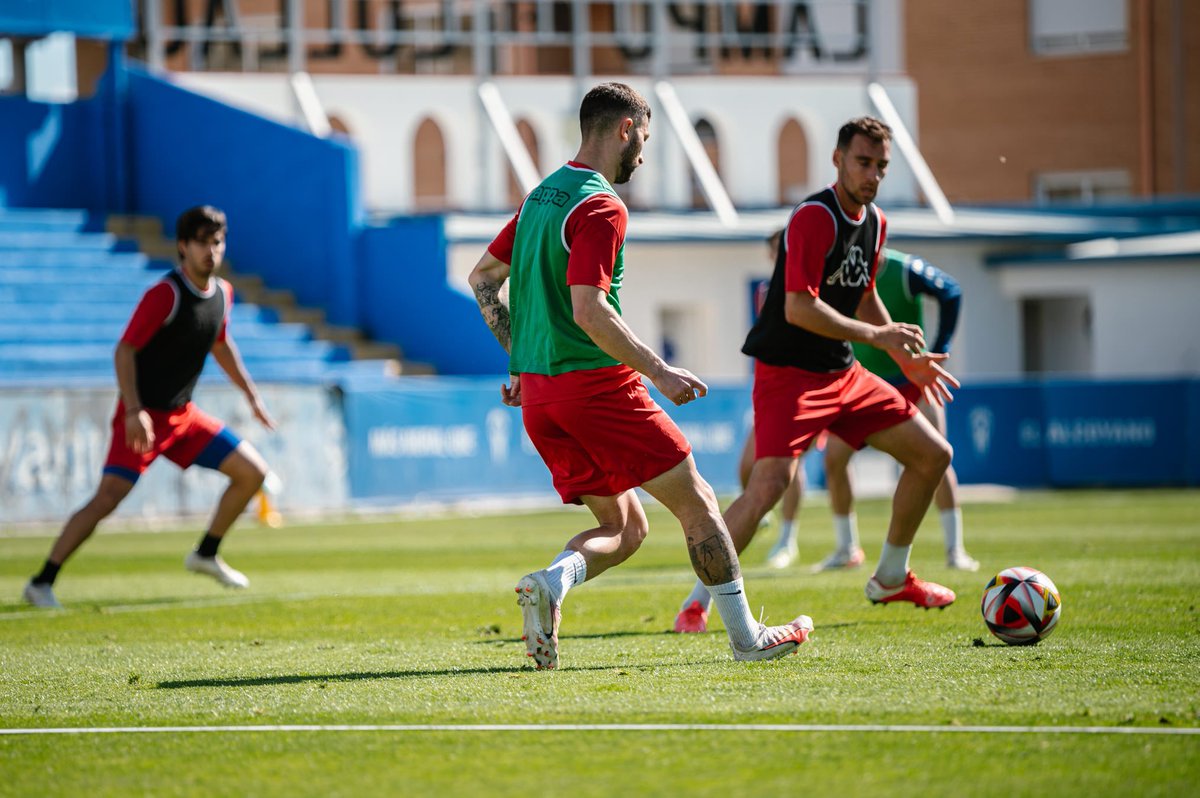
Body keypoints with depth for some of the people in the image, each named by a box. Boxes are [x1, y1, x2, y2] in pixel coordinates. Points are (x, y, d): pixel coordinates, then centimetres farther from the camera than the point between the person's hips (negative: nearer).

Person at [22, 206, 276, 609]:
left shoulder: (222, 292, 5)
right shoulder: (165, 294, -19)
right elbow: (124, 350, -21)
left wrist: (252, 395, 23)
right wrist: (133, 412, -30)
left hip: (183, 415, 8)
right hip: (143, 416, -8)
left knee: (252, 472, 6)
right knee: (108, 497, -18)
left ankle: (206, 554, 22)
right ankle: (42, 583, -13)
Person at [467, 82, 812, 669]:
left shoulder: (541, 196, 15)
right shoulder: (600, 207, -13)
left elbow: (482, 279, 21)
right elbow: (589, 312, -22)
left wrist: (519, 359, 23)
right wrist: (658, 371, -17)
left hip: (537, 395, 8)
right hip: (595, 381, -8)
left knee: (624, 528, 12)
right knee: (696, 501, 4)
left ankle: (551, 581, -16)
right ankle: (746, 637, 8)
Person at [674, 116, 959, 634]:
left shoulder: (875, 222, 9)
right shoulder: (814, 218, -19)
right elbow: (798, 307, -26)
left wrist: (908, 359, 22)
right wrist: (876, 336, -23)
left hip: (842, 374, 9)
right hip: (787, 372, -9)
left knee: (933, 455, 9)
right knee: (770, 483, -25)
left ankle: (891, 577, 24)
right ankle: (697, 603, -14)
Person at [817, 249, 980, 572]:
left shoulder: (906, 271, -19)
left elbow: (951, 293, -7)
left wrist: (939, 349, -10)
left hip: (910, 377, -3)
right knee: (834, 458, -7)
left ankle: (955, 550, -6)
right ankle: (846, 550, 8)